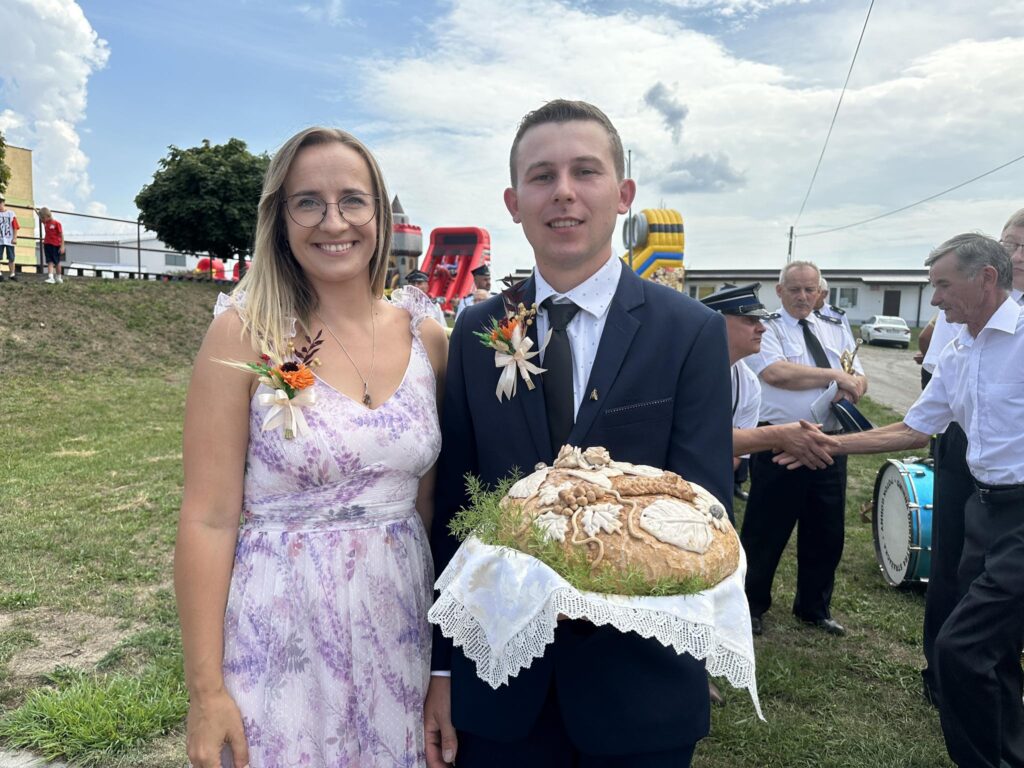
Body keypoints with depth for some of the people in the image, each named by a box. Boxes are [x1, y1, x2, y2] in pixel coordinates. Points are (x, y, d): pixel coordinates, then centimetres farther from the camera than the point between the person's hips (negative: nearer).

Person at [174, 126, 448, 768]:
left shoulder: (426, 336, 0)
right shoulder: (244, 333, -10)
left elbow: (432, 500, 7)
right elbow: (209, 519, -10)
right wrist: (205, 691, -9)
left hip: (400, 626, 4)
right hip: (281, 634, -3)